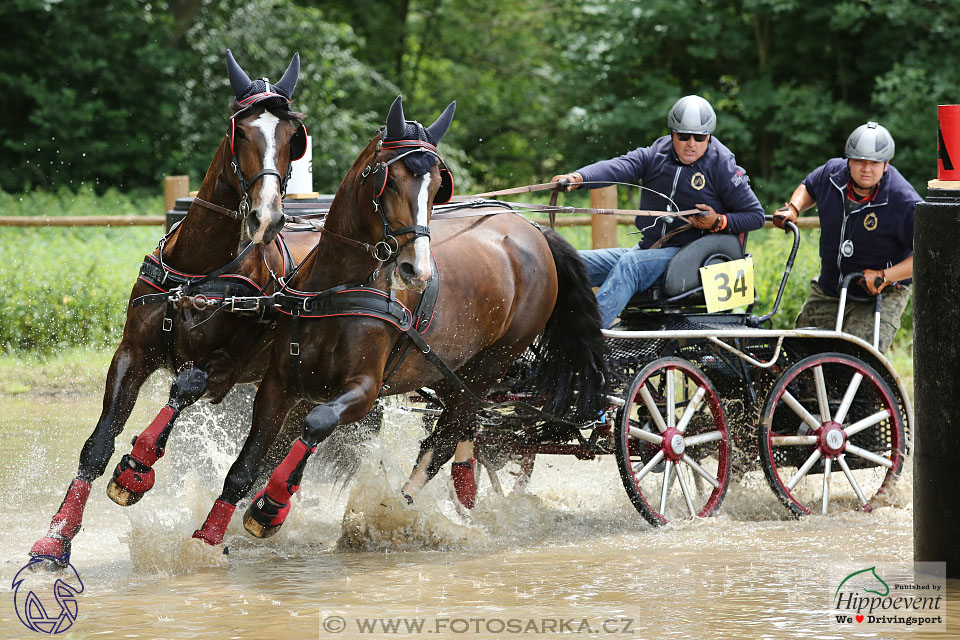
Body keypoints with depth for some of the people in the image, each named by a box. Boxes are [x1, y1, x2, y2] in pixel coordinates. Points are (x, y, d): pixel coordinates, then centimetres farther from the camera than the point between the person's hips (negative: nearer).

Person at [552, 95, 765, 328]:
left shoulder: (723, 168, -2)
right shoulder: (656, 155, 6)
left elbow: (756, 215, 2)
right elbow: (617, 167, -13)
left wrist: (719, 222, -17)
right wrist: (577, 178, -32)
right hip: (647, 250, 6)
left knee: (630, 264, -34)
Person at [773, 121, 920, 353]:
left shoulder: (904, 202, -22)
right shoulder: (831, 173, -6)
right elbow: (808, 187, 19)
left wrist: (884, 277, -28)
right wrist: (792, 209, -1)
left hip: (881, 296, -6)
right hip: (828, 289, 6)